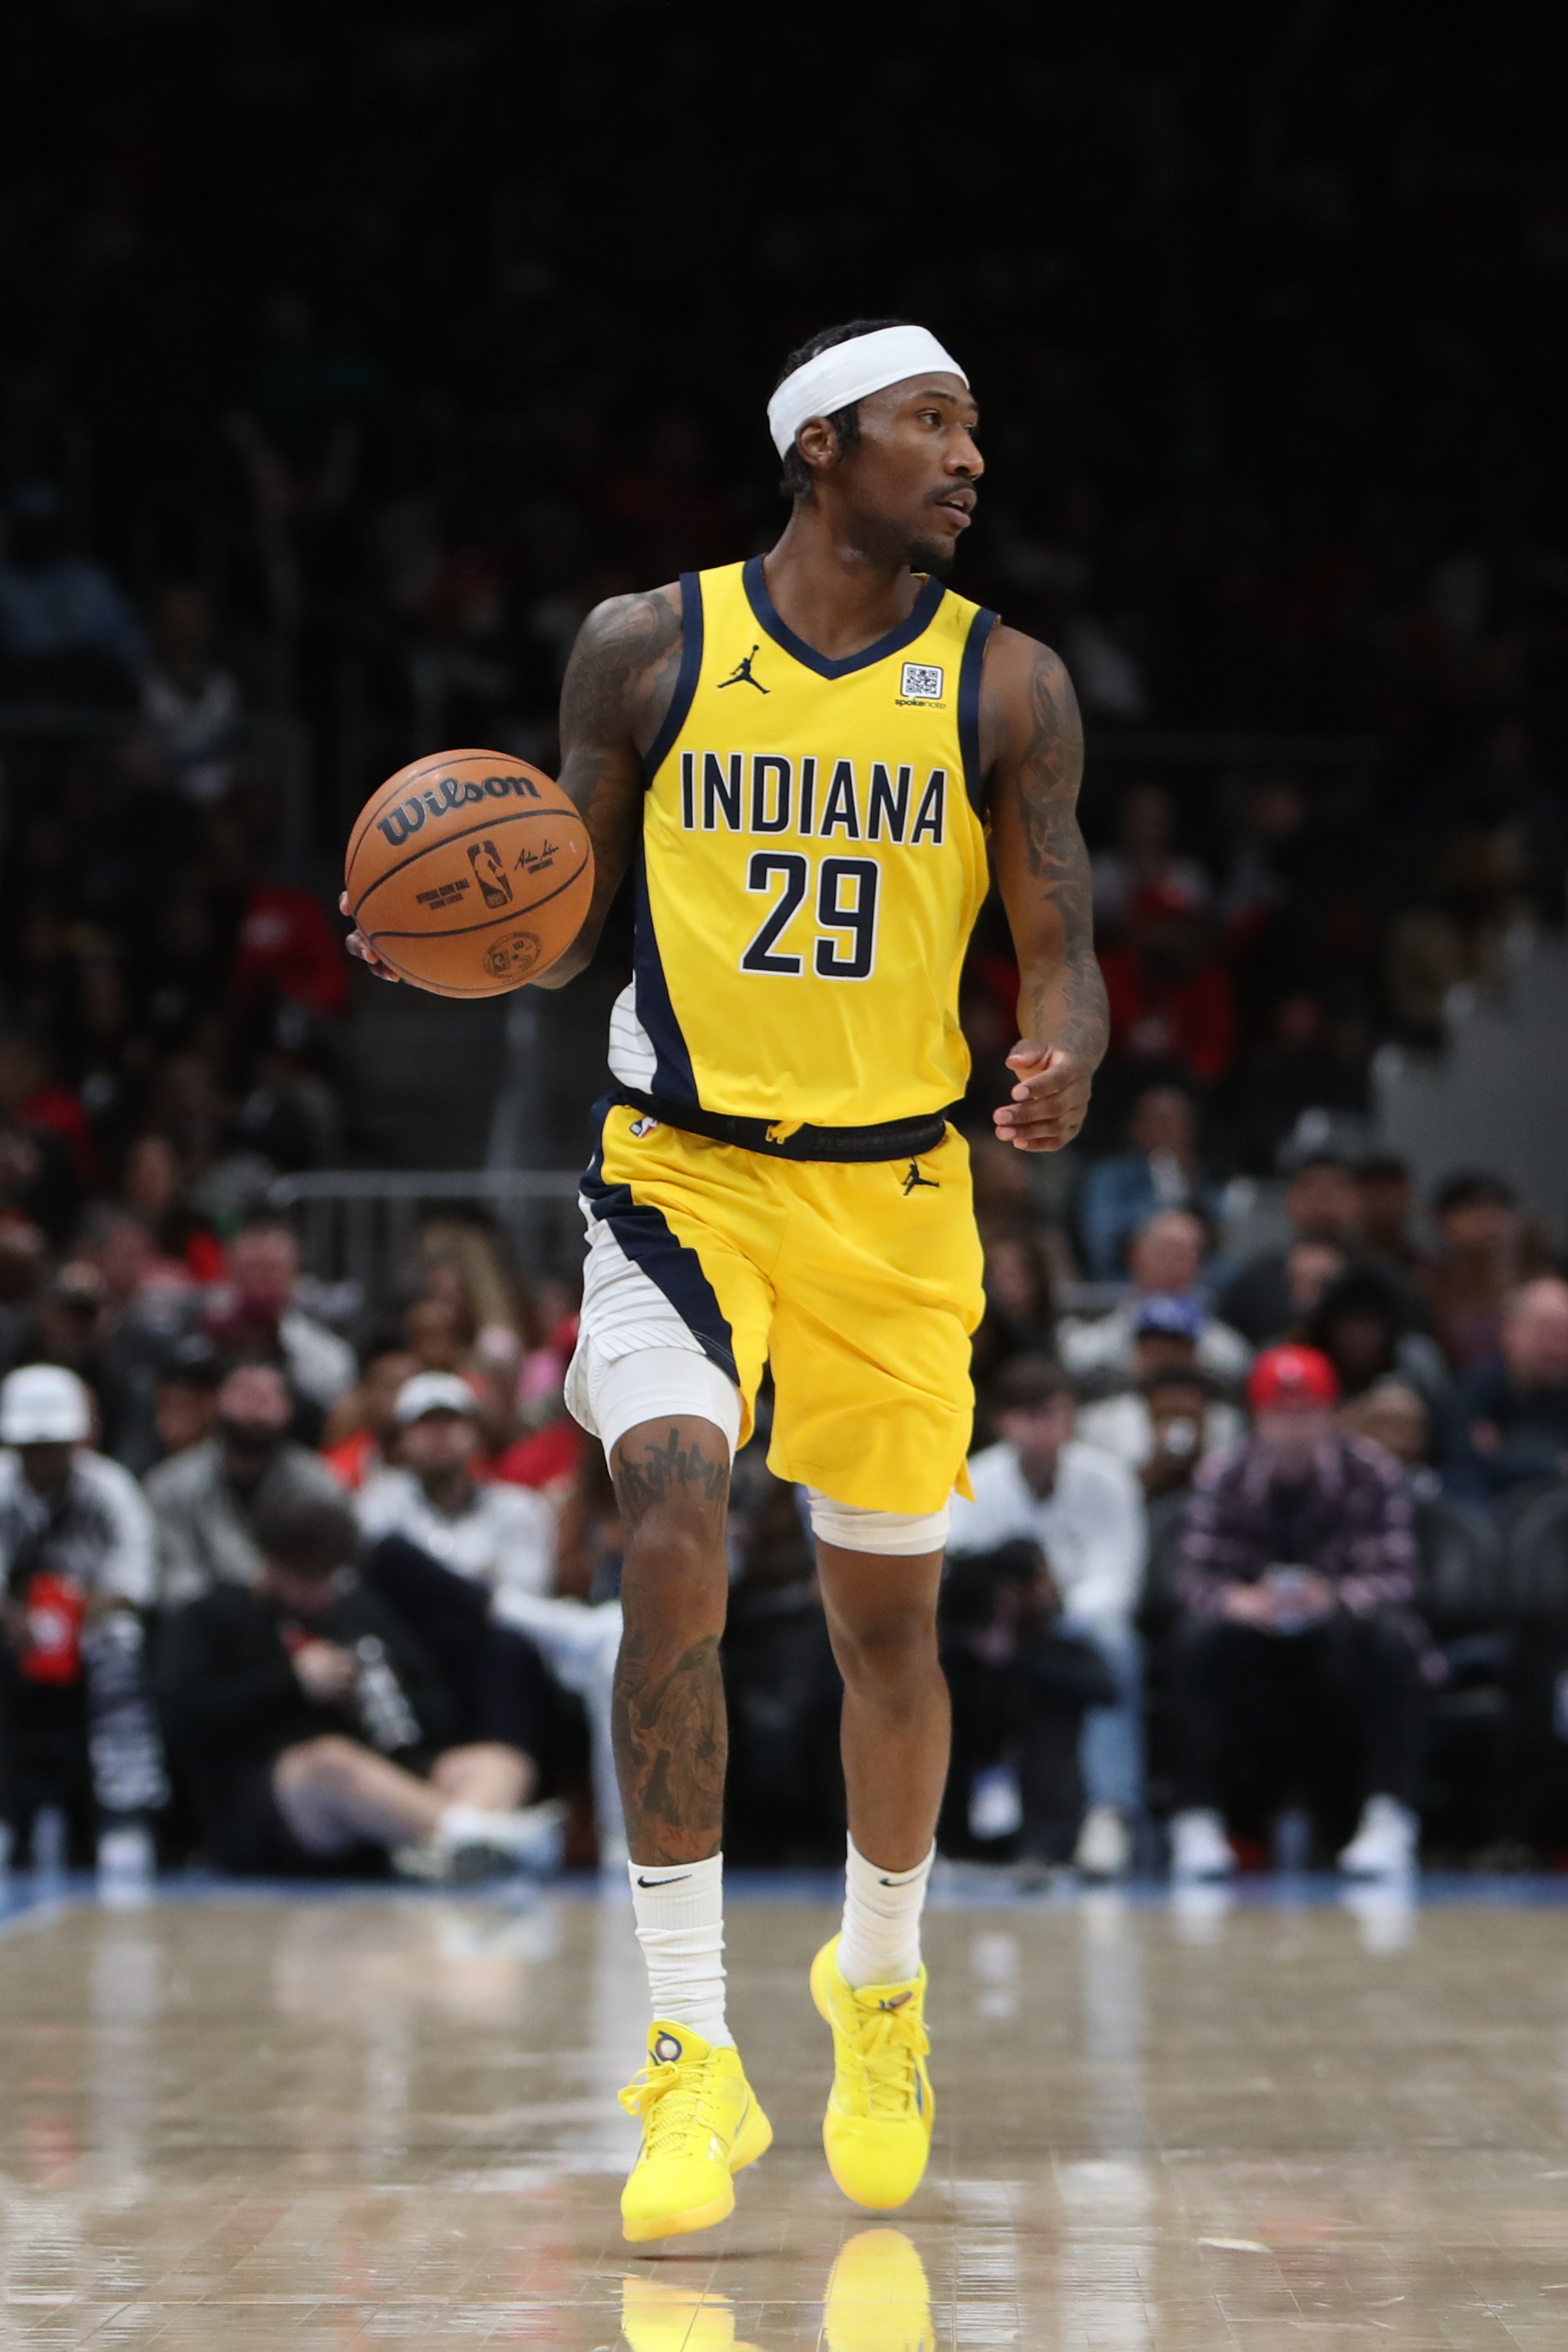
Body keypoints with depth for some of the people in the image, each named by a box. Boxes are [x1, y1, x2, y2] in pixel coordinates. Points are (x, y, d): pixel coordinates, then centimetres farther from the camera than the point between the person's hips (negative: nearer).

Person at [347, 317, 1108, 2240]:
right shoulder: (647, 649, -1)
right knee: (673, 1542, -22)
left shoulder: (1004, 687, 0)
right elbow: (565, 925, 6)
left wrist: (1063, 1062, -23)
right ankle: (693, 2053, -18)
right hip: (682, 1174, -2)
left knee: (886, 1618, 11)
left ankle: (878, 1986, 39)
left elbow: (1057, 950, 0)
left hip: (895, 1197, 2)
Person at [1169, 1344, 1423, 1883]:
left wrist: (1336, 1598, -40)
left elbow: (1397, 1577, -19)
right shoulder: (1222, 1480, -9)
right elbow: (1198, 1576, -14)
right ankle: (1198, 1819, -23)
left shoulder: (1374, 1474, -12)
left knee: (1389, 1640, -32)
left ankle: (1388, 1818, -28)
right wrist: (1238, 1601, -38)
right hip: (1258, 1638, 1)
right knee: (1201, 1638, -29)